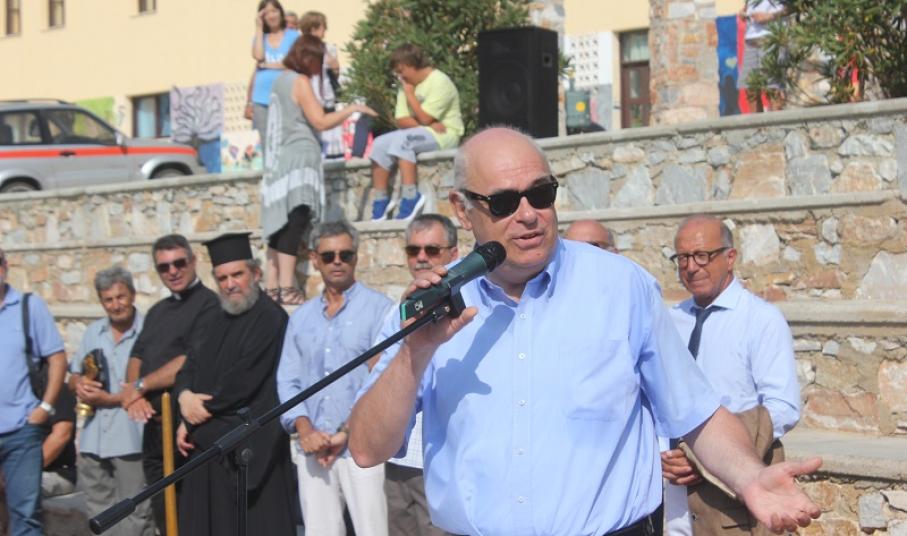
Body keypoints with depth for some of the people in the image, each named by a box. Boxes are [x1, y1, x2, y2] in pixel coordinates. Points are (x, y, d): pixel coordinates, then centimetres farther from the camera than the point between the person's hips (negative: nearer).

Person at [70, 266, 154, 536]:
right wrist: (79, 384, -5)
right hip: (93, 440, 6)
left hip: (131, 440, -6)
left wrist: (111, 399, -12)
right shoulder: (93, 332, 13)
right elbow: (74, 377, 19)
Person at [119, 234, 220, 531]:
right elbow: (136, 358, 14)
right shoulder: (158, 311, 18)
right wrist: (133, 394, -7)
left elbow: (192, 361, -17)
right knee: (164, 516, 12)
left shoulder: (208, 304, -8)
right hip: (154, 424, 8)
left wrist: (140, 387, -9)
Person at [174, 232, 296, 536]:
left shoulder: (269, 318, -11)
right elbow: (191, 365, 14)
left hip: (248, 449, -8)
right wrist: (185, 395, -9)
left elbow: (242, 381, -16)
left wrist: (192, 422, -7)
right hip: (208, 443, 8)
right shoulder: (221, 318, 16)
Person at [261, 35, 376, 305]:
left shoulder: (281, 80, 17)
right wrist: (352, 109, -4)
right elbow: (320, 121, -12)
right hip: (299, 157, -9)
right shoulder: (300, 81, -8)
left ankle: (272, 286, 6)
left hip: (279, 159, 9)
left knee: (280, 222, 7)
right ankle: (287, 288, -17)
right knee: (295, 221, -12)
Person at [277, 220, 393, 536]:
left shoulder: (378, 308, -1)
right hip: (313, 448, 5)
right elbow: (287, 380, 12)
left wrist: (347, 433, -11)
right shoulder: (302, 317, 16)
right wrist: (304, 429, -5)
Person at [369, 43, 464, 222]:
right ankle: (380, 201, -13)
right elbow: (401, 120, 1)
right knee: (380, 143, -12)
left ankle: (410, 198, -32)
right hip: (421, 132, 8)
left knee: (401, 140, -31)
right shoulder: (406, 85, 12)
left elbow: (424, 118, -20)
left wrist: (409, 93, -11)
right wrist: (425, 124, -16)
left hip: (444, 134, -8)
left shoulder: (439, 82, -12)